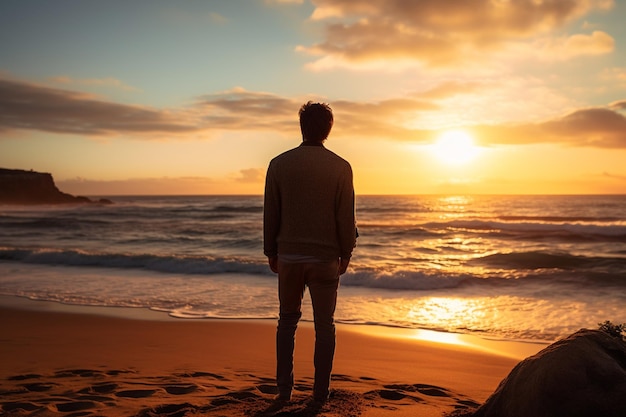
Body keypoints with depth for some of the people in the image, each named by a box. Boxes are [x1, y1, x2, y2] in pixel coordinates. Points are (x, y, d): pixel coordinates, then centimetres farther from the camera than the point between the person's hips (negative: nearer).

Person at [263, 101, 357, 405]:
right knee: (324, 325, 10)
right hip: (325, 257, -1)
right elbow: (346, 217, -5)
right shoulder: (340, 167, -7)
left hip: (289, 255, 2)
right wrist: (346, 253, 8)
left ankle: (284, 389, 16)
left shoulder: (279, 164, -3)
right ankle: (320, 393, 14)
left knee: (287, 320, 17)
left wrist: (271, 251, 12)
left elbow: (270, 214, 1)